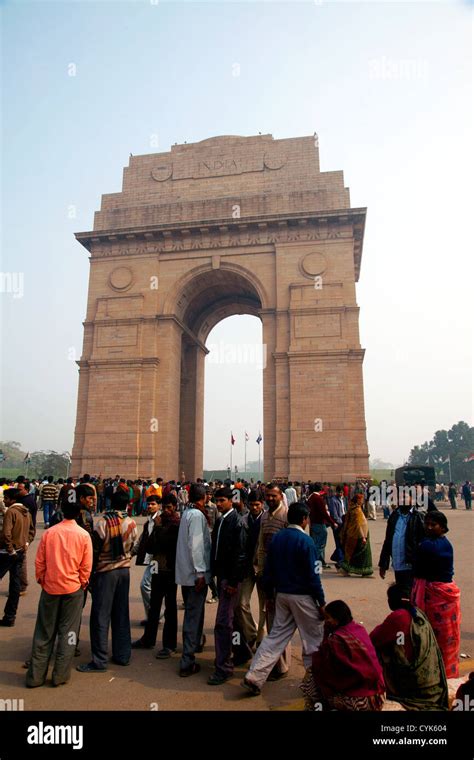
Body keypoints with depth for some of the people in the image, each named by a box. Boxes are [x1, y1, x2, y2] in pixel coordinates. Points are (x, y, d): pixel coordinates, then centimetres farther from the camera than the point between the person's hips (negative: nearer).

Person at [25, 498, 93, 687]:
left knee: (44, 632, 14)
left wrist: (41, 579, 15)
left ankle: (35, 675, 19)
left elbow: (39, 561, 0)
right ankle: (60, 675, 14)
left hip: (50, 587, 2)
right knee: (67, 631, 11)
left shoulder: (49, 533, -7)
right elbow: (86, 566, -6)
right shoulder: (83, 535, -10)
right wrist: (83, 583, 10)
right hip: (73, 588, -1)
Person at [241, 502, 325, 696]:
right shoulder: (305, 541, -16)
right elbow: (313, 574, -15)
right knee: (313, 639, 12)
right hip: (303, 596, -6)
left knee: (275, 636, 12)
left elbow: (269, 569, 7)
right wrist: (321, 602, -7)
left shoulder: (276, 538, 3)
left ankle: (254, 677, 9)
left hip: (281, 594, 6)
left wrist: (269, 593, 16)